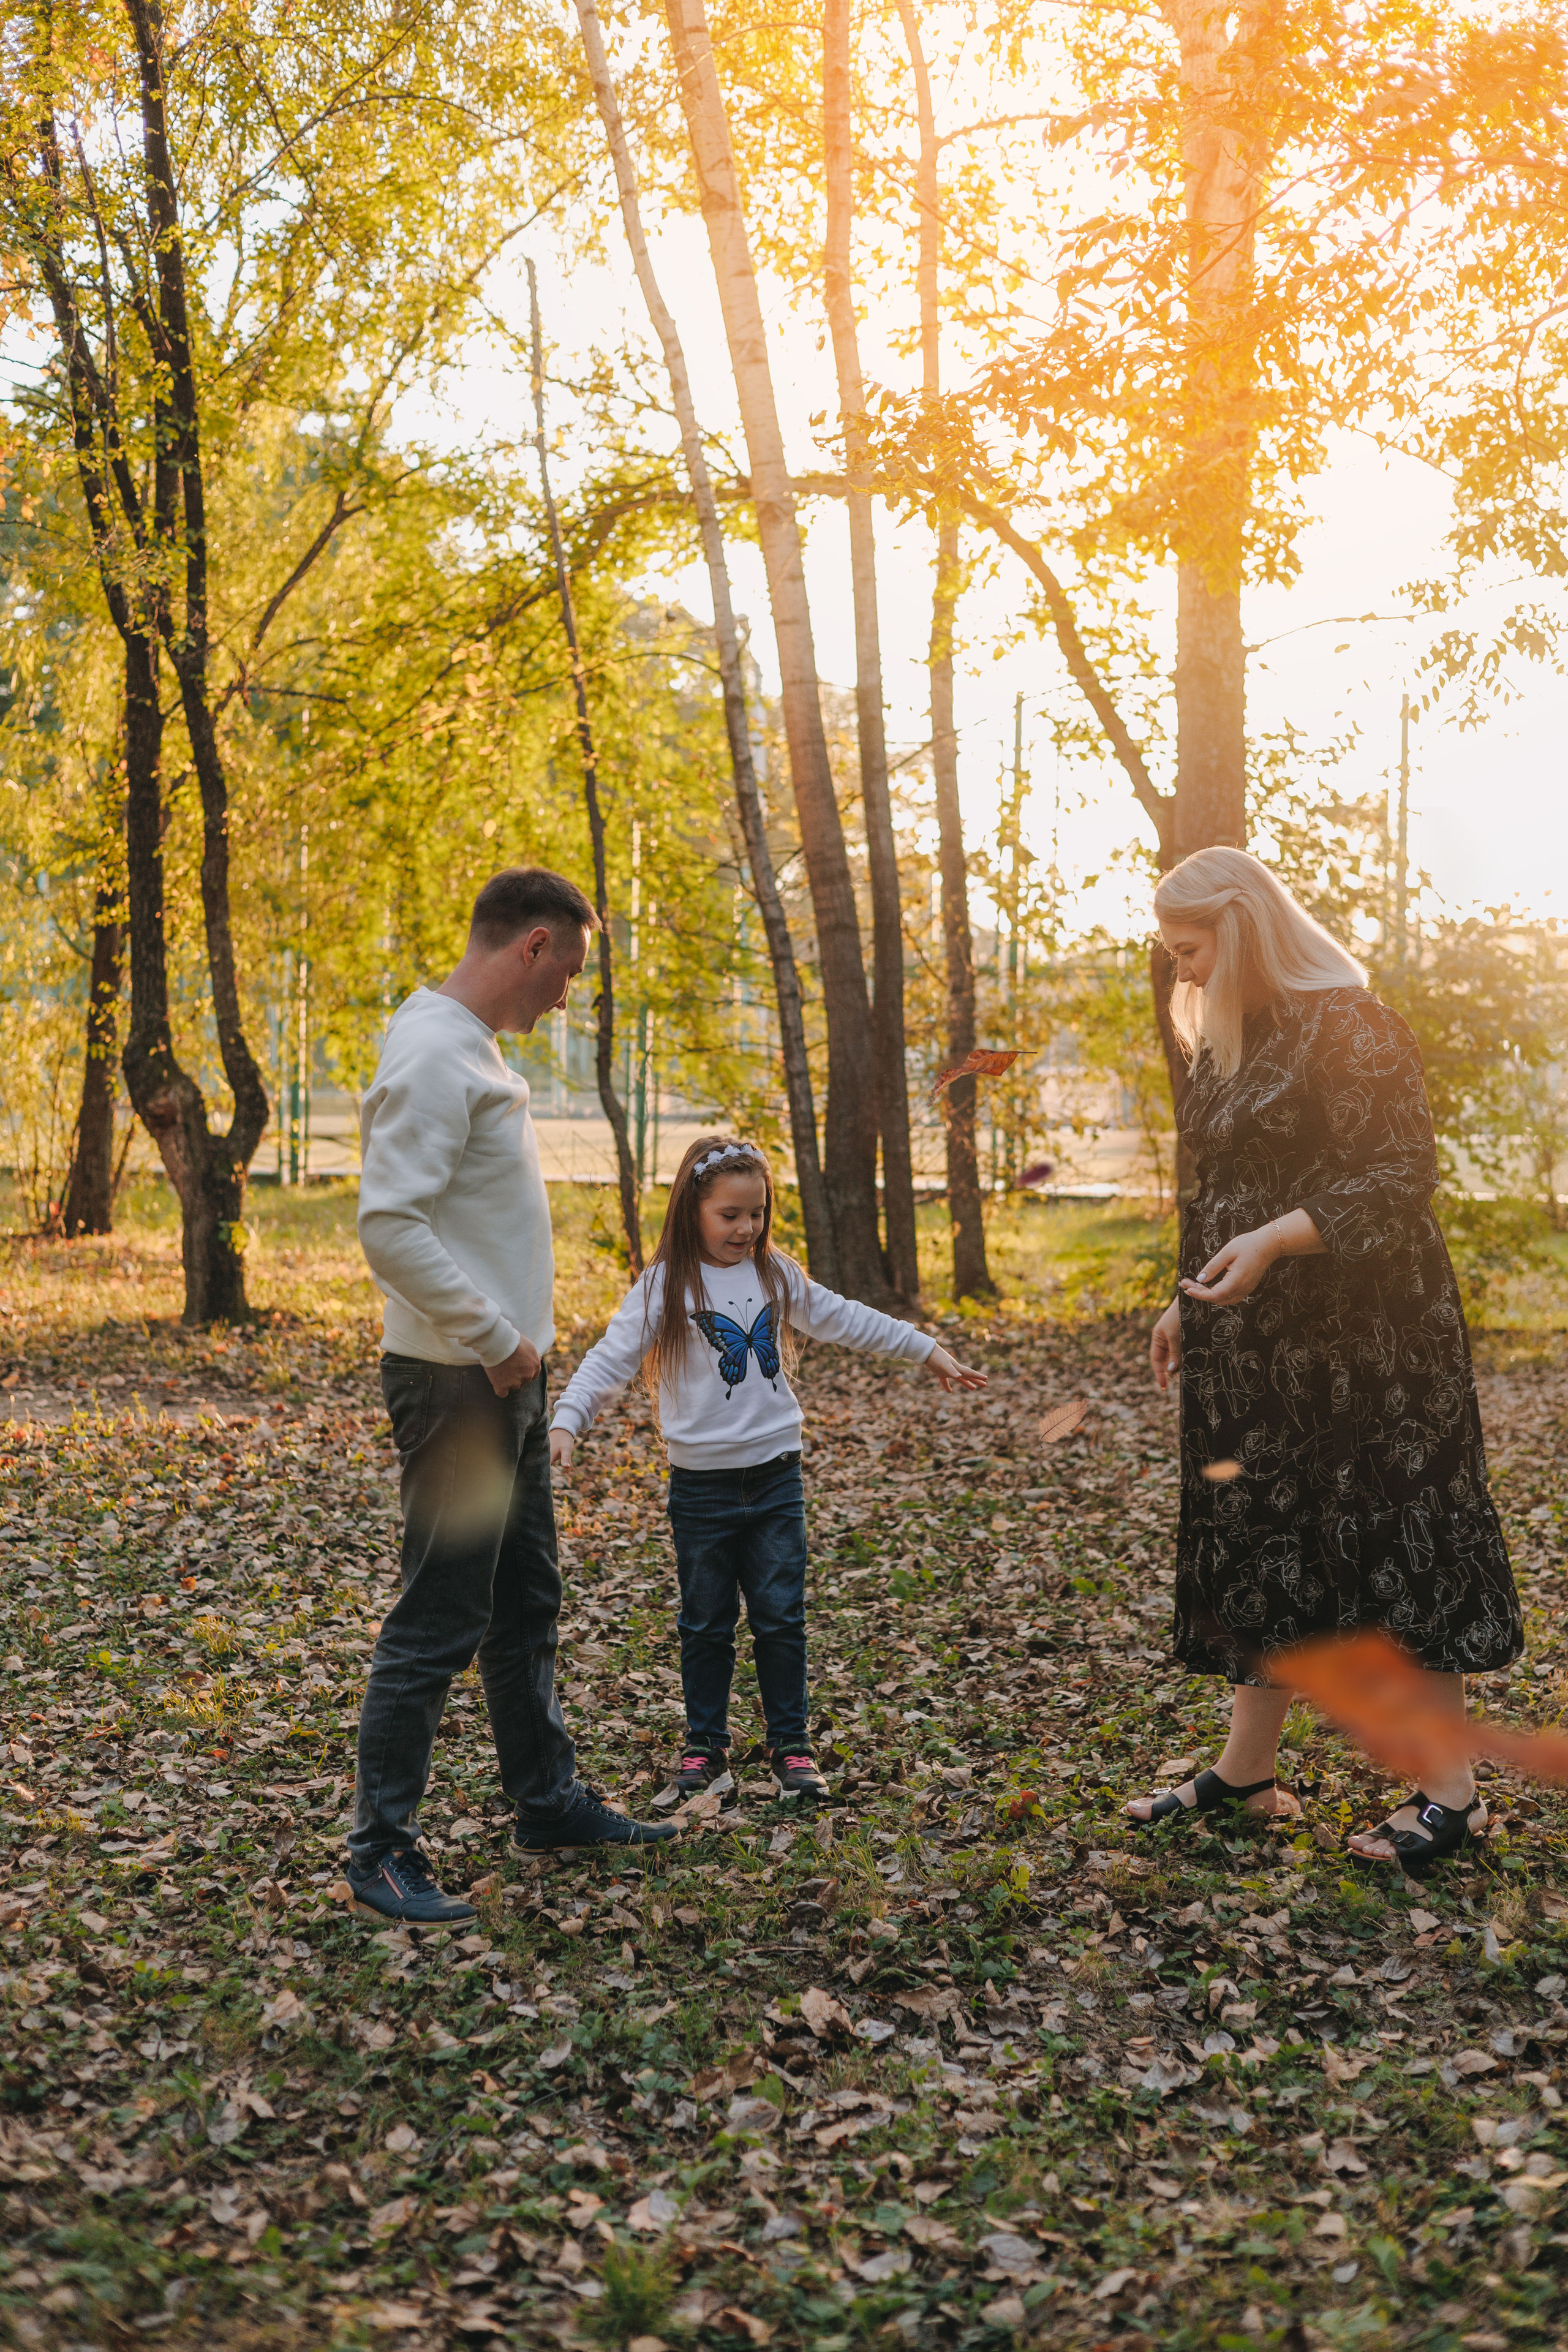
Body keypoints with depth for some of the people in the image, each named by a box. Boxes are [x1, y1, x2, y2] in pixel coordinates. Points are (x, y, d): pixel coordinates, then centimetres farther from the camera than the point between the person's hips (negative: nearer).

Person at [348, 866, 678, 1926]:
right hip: (458, 1384, -10)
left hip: (509, 1376, 10)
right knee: (439, 1622, -3)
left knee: (526, 1604, 19)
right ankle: (382, 1850, 8)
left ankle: (549, 1799, 32)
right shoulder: (433, 1055, -19)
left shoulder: (475, 1048, 13)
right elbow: (390, 1225, -28)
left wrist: (519, 1344, 13)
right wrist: (495, 1340, -21)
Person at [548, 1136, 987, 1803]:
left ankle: (791, 1746, 16)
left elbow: (843, 1319, 16)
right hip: (701, 1484, -3)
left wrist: (926, 1350, 20)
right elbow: (611, 1360, -11)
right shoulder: (665, 1286, -7)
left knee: (780, 1617, 6)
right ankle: (705, 1744, 22)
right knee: (706, 1622, 8)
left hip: (774, 1476, 3)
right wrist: (565, 1423, -24)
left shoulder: (776, 1274, 6)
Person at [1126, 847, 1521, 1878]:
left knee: (1388, 1531, -3)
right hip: (1256, 1338, 9)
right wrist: (1188, 1299, 17)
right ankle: (1246, 1770, 21)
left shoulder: (1348, 1026, -14)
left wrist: (1273, 1243, -28)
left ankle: (1451, 1791, 8)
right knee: (1262, 1539, 12)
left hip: (1361, 1337, -9)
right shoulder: (1231, 1041, 13)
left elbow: (1402, 1175, -18)